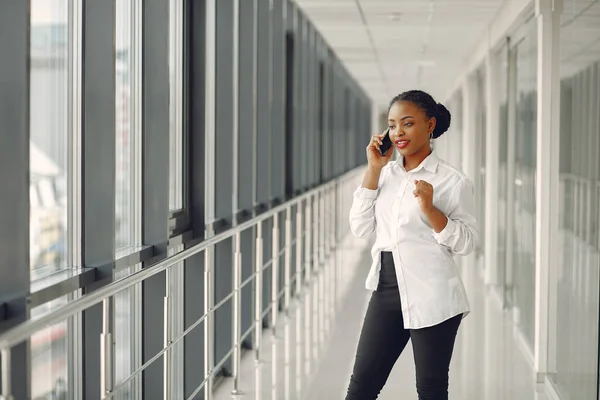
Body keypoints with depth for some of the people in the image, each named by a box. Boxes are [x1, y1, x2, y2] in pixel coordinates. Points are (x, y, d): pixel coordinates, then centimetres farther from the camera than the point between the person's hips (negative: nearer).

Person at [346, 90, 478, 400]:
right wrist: (373, 170, -2)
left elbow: (466, 242, -9)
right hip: (387, 289, 5)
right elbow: (360, 228, 3)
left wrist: (430, 210, -24)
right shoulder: (386, 173, 8)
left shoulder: (452, 181, -8)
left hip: (431, 297, -5)